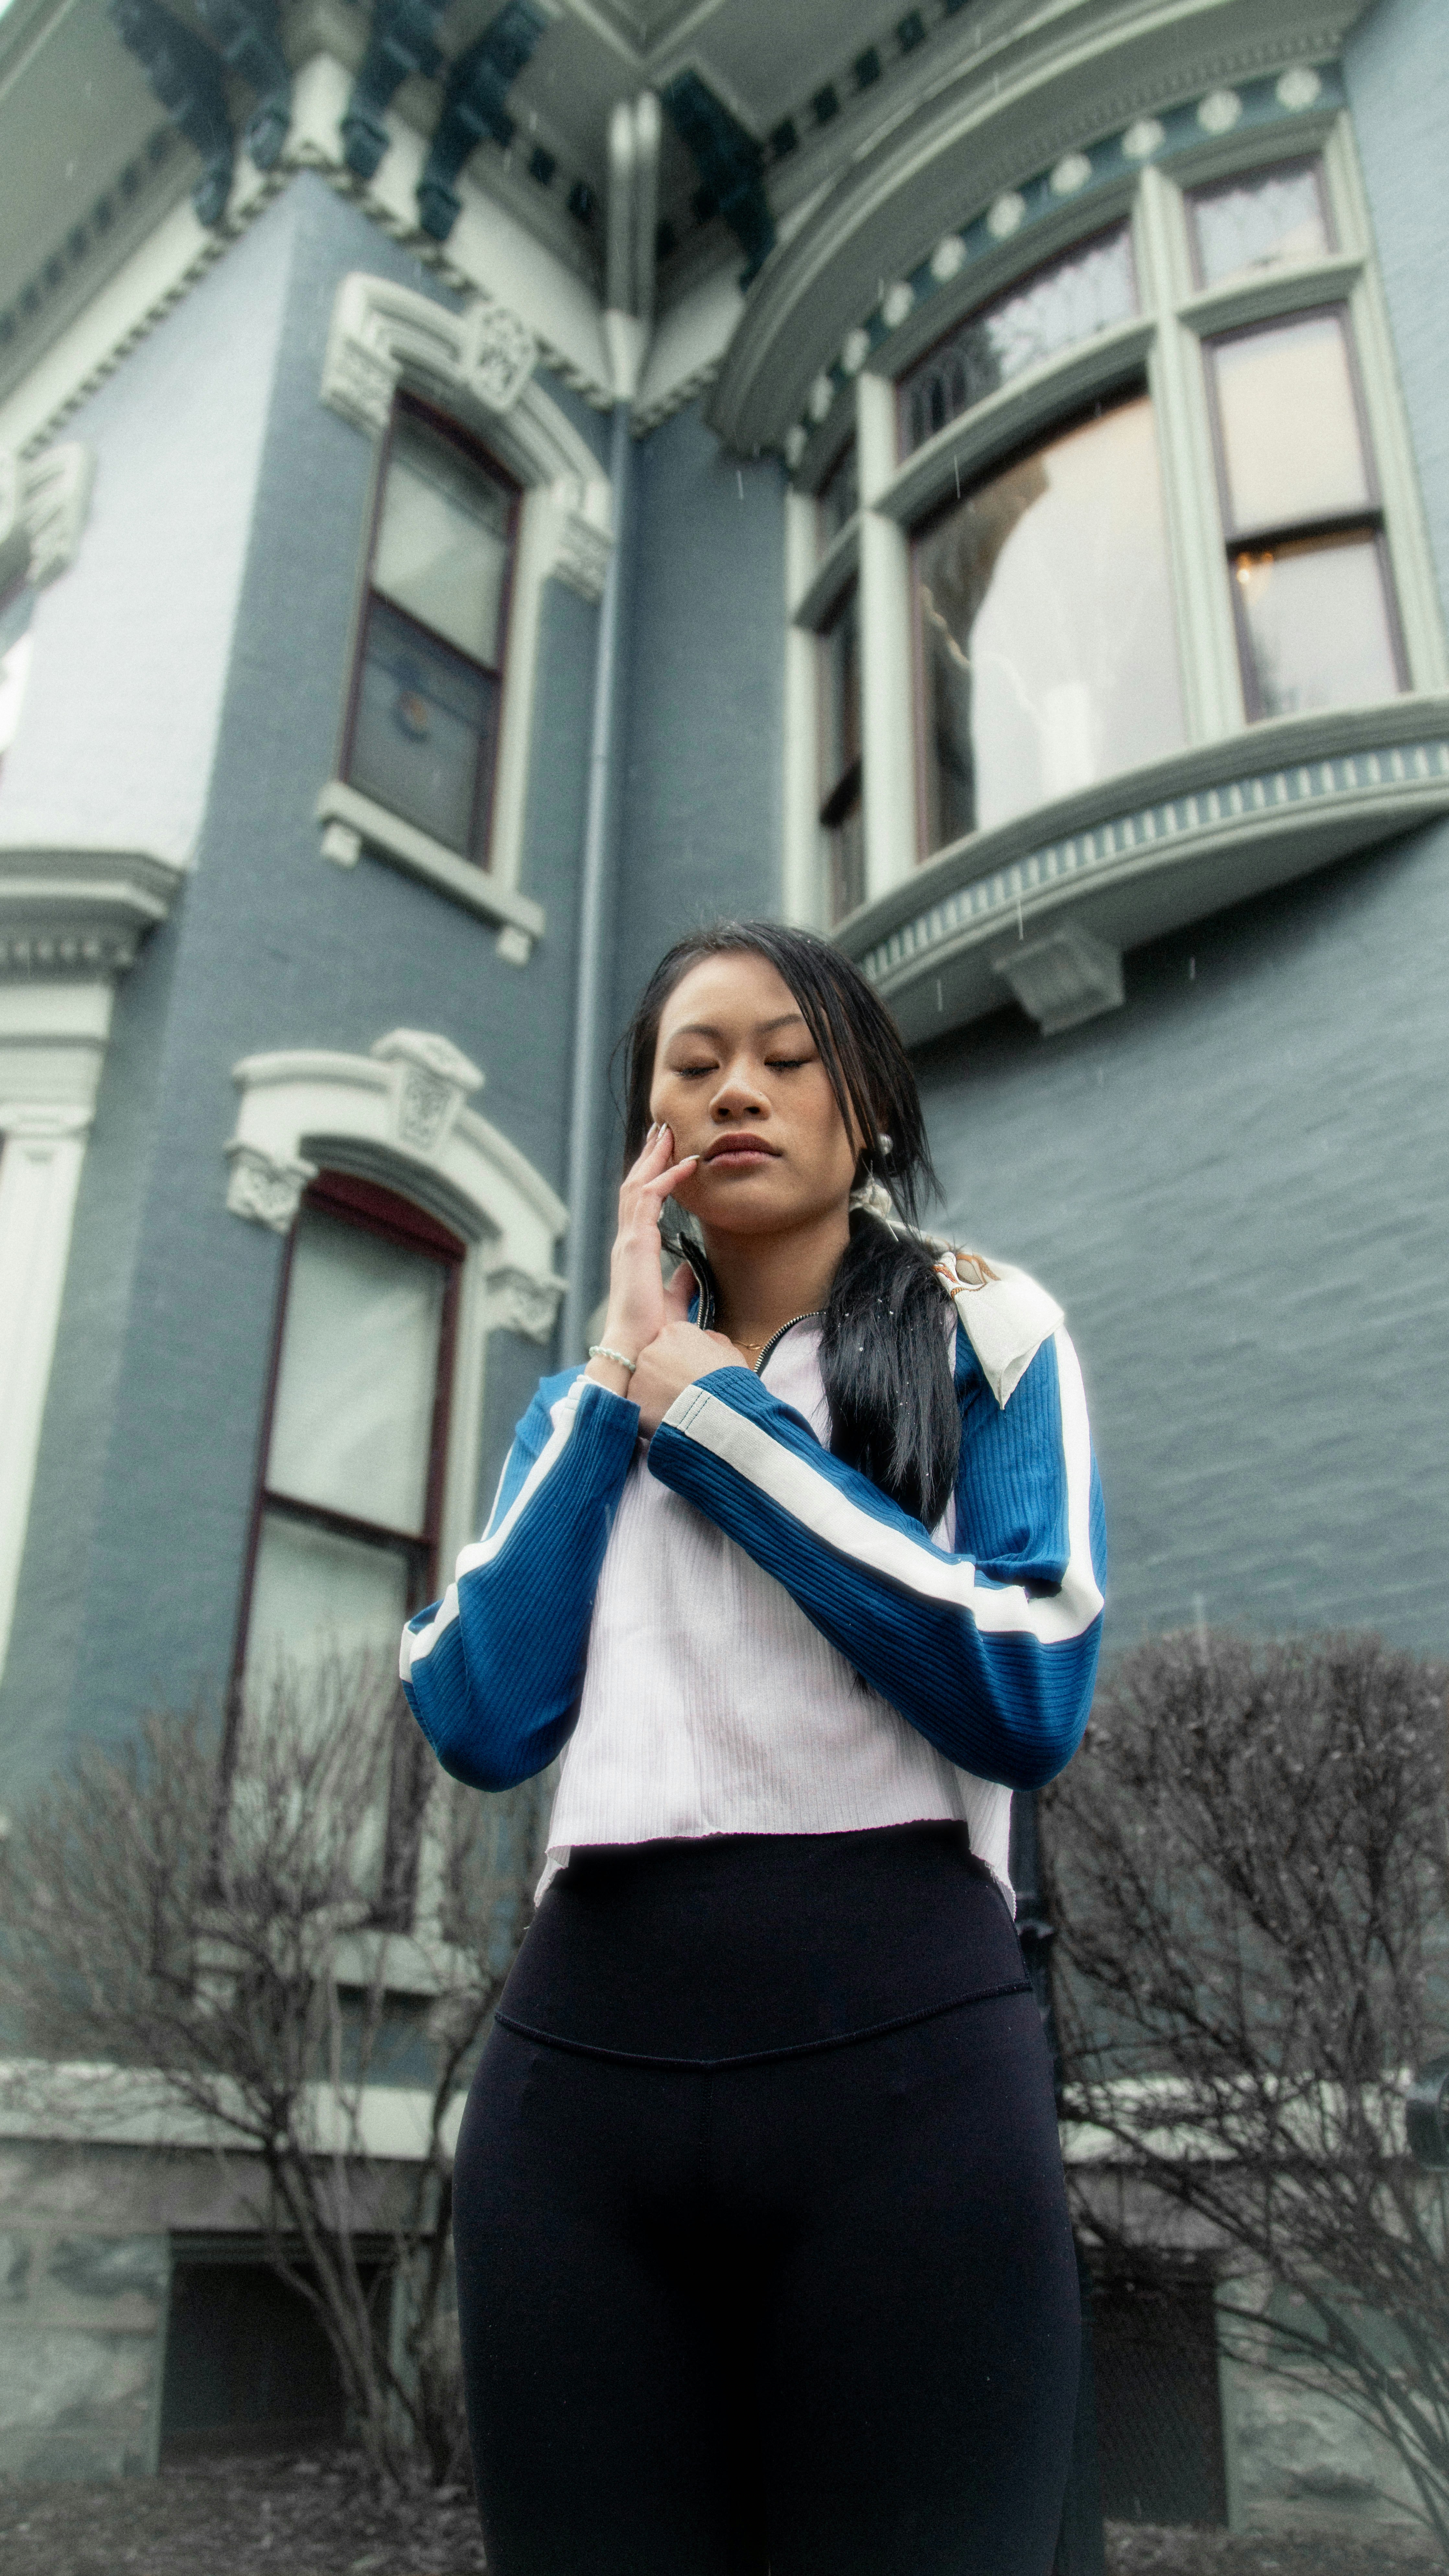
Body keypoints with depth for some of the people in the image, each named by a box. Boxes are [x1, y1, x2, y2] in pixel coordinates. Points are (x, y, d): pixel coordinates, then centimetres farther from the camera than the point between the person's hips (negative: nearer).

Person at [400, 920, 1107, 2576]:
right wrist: (621, 1372, 2)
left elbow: (1030, 1699, -10)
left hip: (904, 2048, -3)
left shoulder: (983, 1333, 7)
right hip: (579, 2053, 3)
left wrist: (709, 1405, -7)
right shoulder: (589, 1400, 17)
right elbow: (477, 1717, 0)